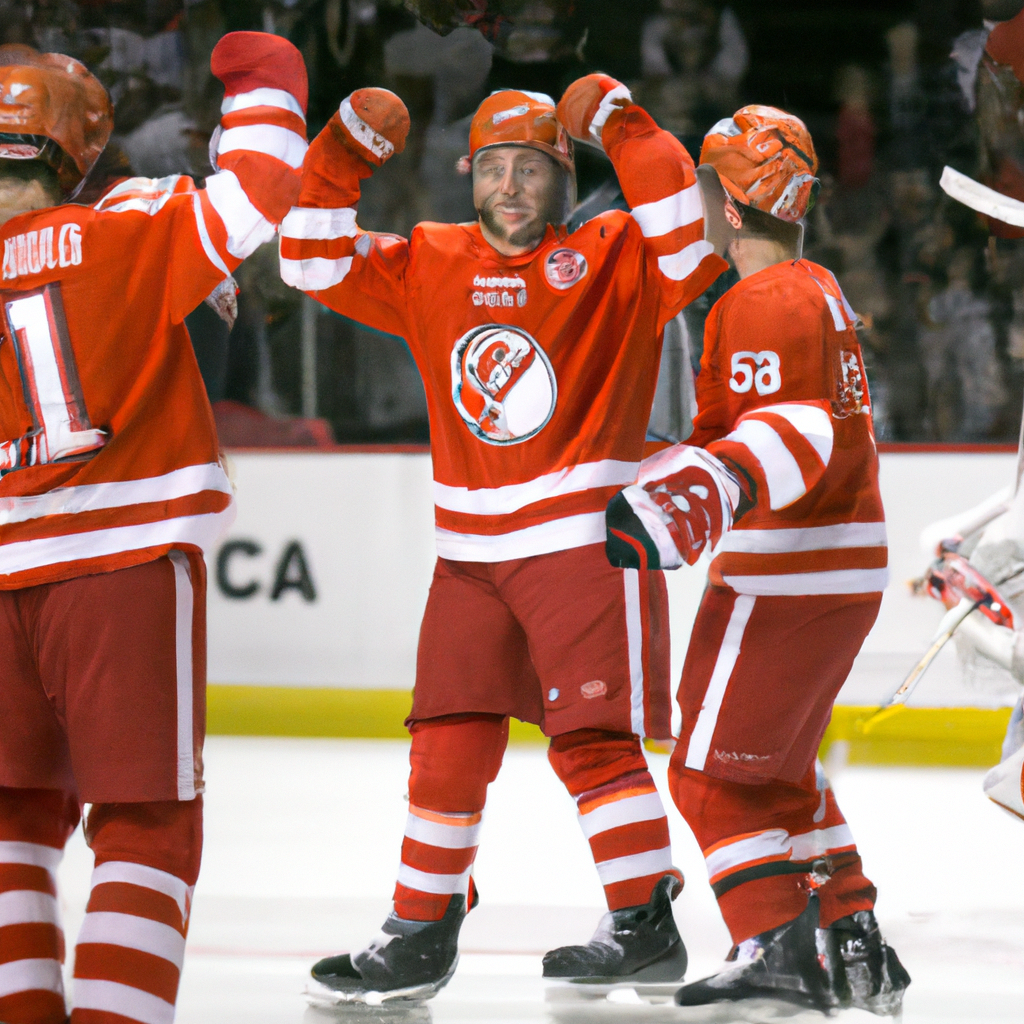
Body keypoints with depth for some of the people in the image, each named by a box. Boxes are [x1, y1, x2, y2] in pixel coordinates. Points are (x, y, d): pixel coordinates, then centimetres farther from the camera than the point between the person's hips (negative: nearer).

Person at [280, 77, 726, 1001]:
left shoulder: (614, 258, -3)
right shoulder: (431, 266, 10)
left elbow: (693, 242, -22)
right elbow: (318, 264, 9)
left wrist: (623, 128, -23)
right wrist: (340, 157, -1)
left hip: (584, 541, -5)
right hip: (470, 552, 5)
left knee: (592, 738, -6)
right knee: (449, 742, 6)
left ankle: (647, 923, 3)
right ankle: (423, 933, 13)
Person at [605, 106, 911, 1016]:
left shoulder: (763, 303, -16)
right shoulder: (821, 293, 17)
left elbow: (794, 432, -29)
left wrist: (710, 487, -44)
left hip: (784, 579, -10)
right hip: (847, 570, 10)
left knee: (716, 771, -4)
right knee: (781, 765, 21)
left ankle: (779, 948, -10)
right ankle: (855, 941, 19)